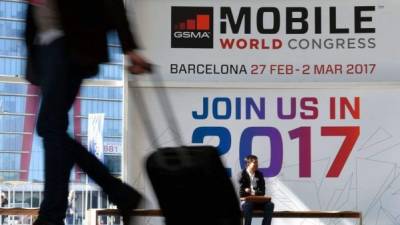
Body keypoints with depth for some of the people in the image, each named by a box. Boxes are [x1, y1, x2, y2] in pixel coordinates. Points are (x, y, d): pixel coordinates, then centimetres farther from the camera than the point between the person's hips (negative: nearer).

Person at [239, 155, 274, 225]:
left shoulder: (259, 174, 13)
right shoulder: (243, 175, -1)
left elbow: (262, 191, 7)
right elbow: (241, 192, -8)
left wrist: (256, 193, -14)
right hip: (245, 200, -4)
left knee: (270, 205, -23)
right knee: (248, 205, -39)